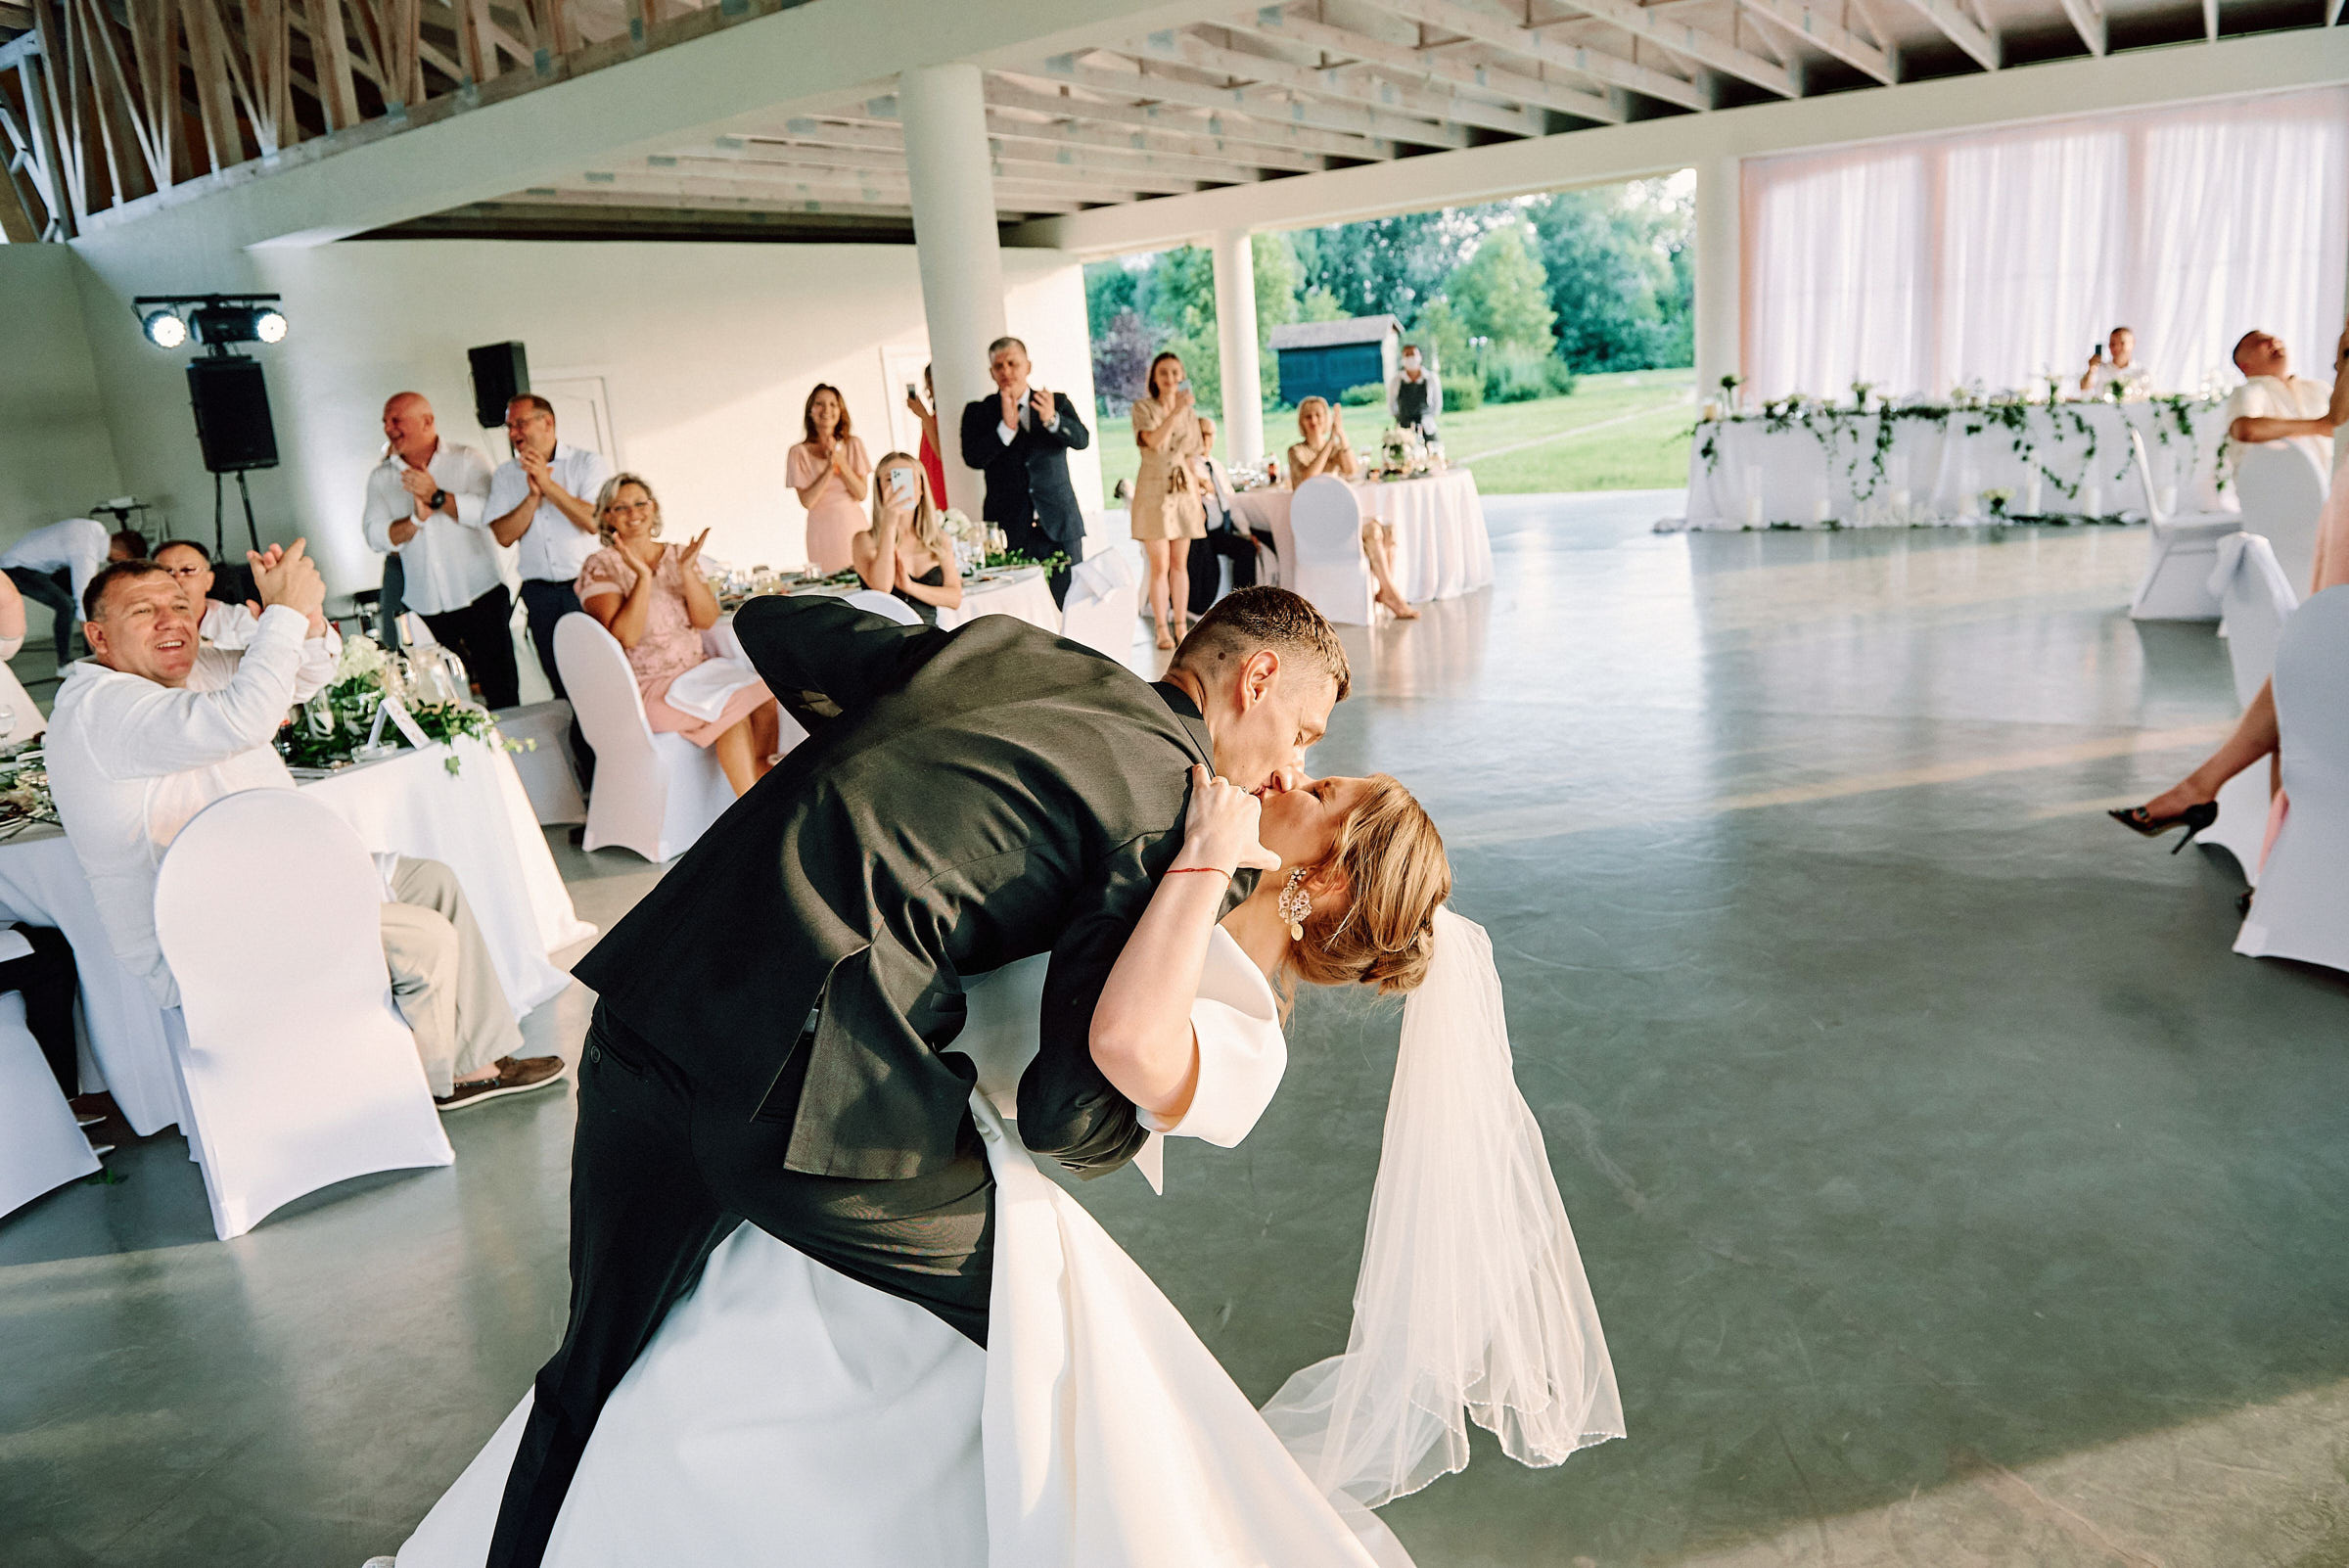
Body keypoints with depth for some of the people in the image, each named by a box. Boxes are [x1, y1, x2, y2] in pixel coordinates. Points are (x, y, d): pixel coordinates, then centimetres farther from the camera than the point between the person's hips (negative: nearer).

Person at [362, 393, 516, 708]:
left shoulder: (467, 461, 3)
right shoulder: (381, 478, 12)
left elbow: (488, 511, -13)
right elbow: (375, 535, 0)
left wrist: (438, 496, -18)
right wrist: (416, 519, -15)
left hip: (480, 595, -3)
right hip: (428, 605, 3)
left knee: (500, 688, -3)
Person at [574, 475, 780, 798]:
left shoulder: (679, 556, 12)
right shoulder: (600, 567, -2)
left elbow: (706, 621, 0)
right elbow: (626, 637, -15)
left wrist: (686, 571, -13)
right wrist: (643, 576, -21)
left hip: (698, 670, 5)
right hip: (648, 685, -5)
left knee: (766, 697, -22)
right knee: (733, 708, -28)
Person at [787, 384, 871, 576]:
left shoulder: (853, 445, 4)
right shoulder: (799, 452, -3)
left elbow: (861, 494, -3)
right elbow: (807, 501, -10)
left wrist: (841, 461, -13)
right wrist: (830, 467, -15)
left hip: (854, 525, 2)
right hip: (822, 529, -2)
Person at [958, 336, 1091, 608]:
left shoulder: (1057, 402, 10)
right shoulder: (978, 411, 9)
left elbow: (1082, 440, -6)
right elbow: (972, 458, -6)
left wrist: (1052, 419, -25)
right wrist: (1006, 425, -16)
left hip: (1059, 525, 1)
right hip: (1008, 529, -1)